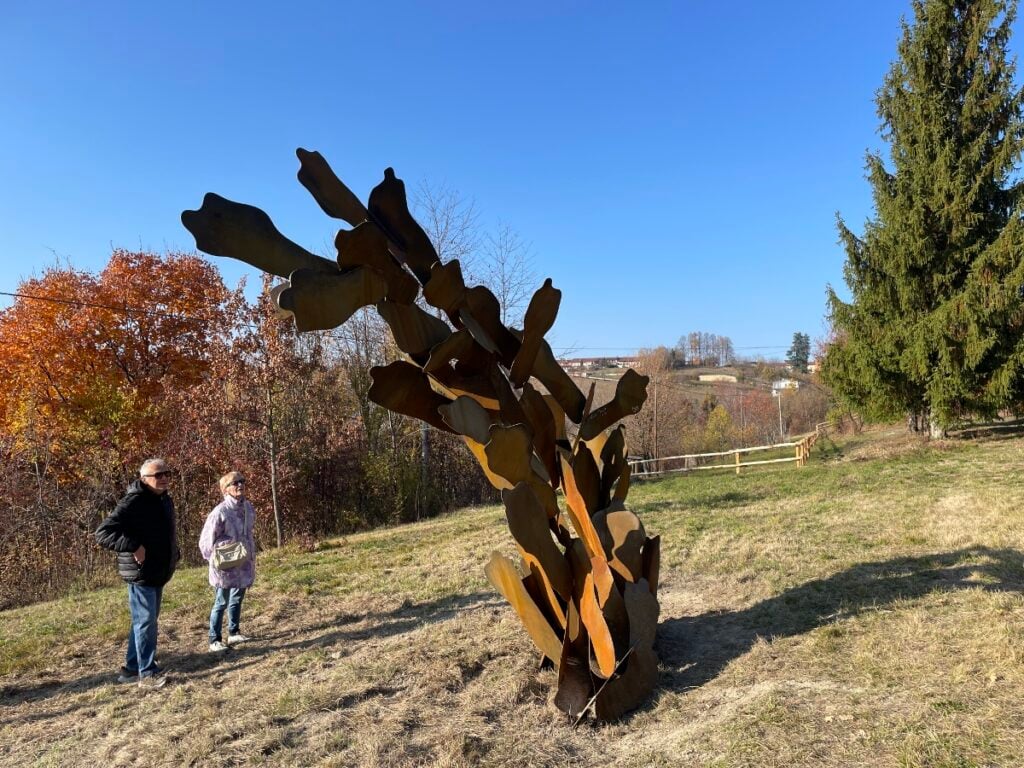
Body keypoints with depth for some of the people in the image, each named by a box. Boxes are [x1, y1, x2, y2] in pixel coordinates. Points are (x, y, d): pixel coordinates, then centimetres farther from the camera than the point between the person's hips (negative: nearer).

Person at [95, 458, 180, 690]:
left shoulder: (166, 500, 10)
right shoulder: (133, 503, -19)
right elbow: (103, 533, -23)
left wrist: (174, 553, 12)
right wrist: (133, 546, -30)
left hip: (159, 572, 9)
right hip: (140, 573, -9)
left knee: (148, 620, 17)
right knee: (145, 621, -3)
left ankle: (132, 668, 30)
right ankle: (148, 673, 6)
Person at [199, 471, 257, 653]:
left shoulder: (248, 508, 3)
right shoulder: (220, 511, -18)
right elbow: (206, 540, -12)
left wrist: (252, 558, 15)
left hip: (244, 564, 7)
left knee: (237, 599, 18)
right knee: (221, 602, 2)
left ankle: (234, 632, 32)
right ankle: (215, 640, 13)